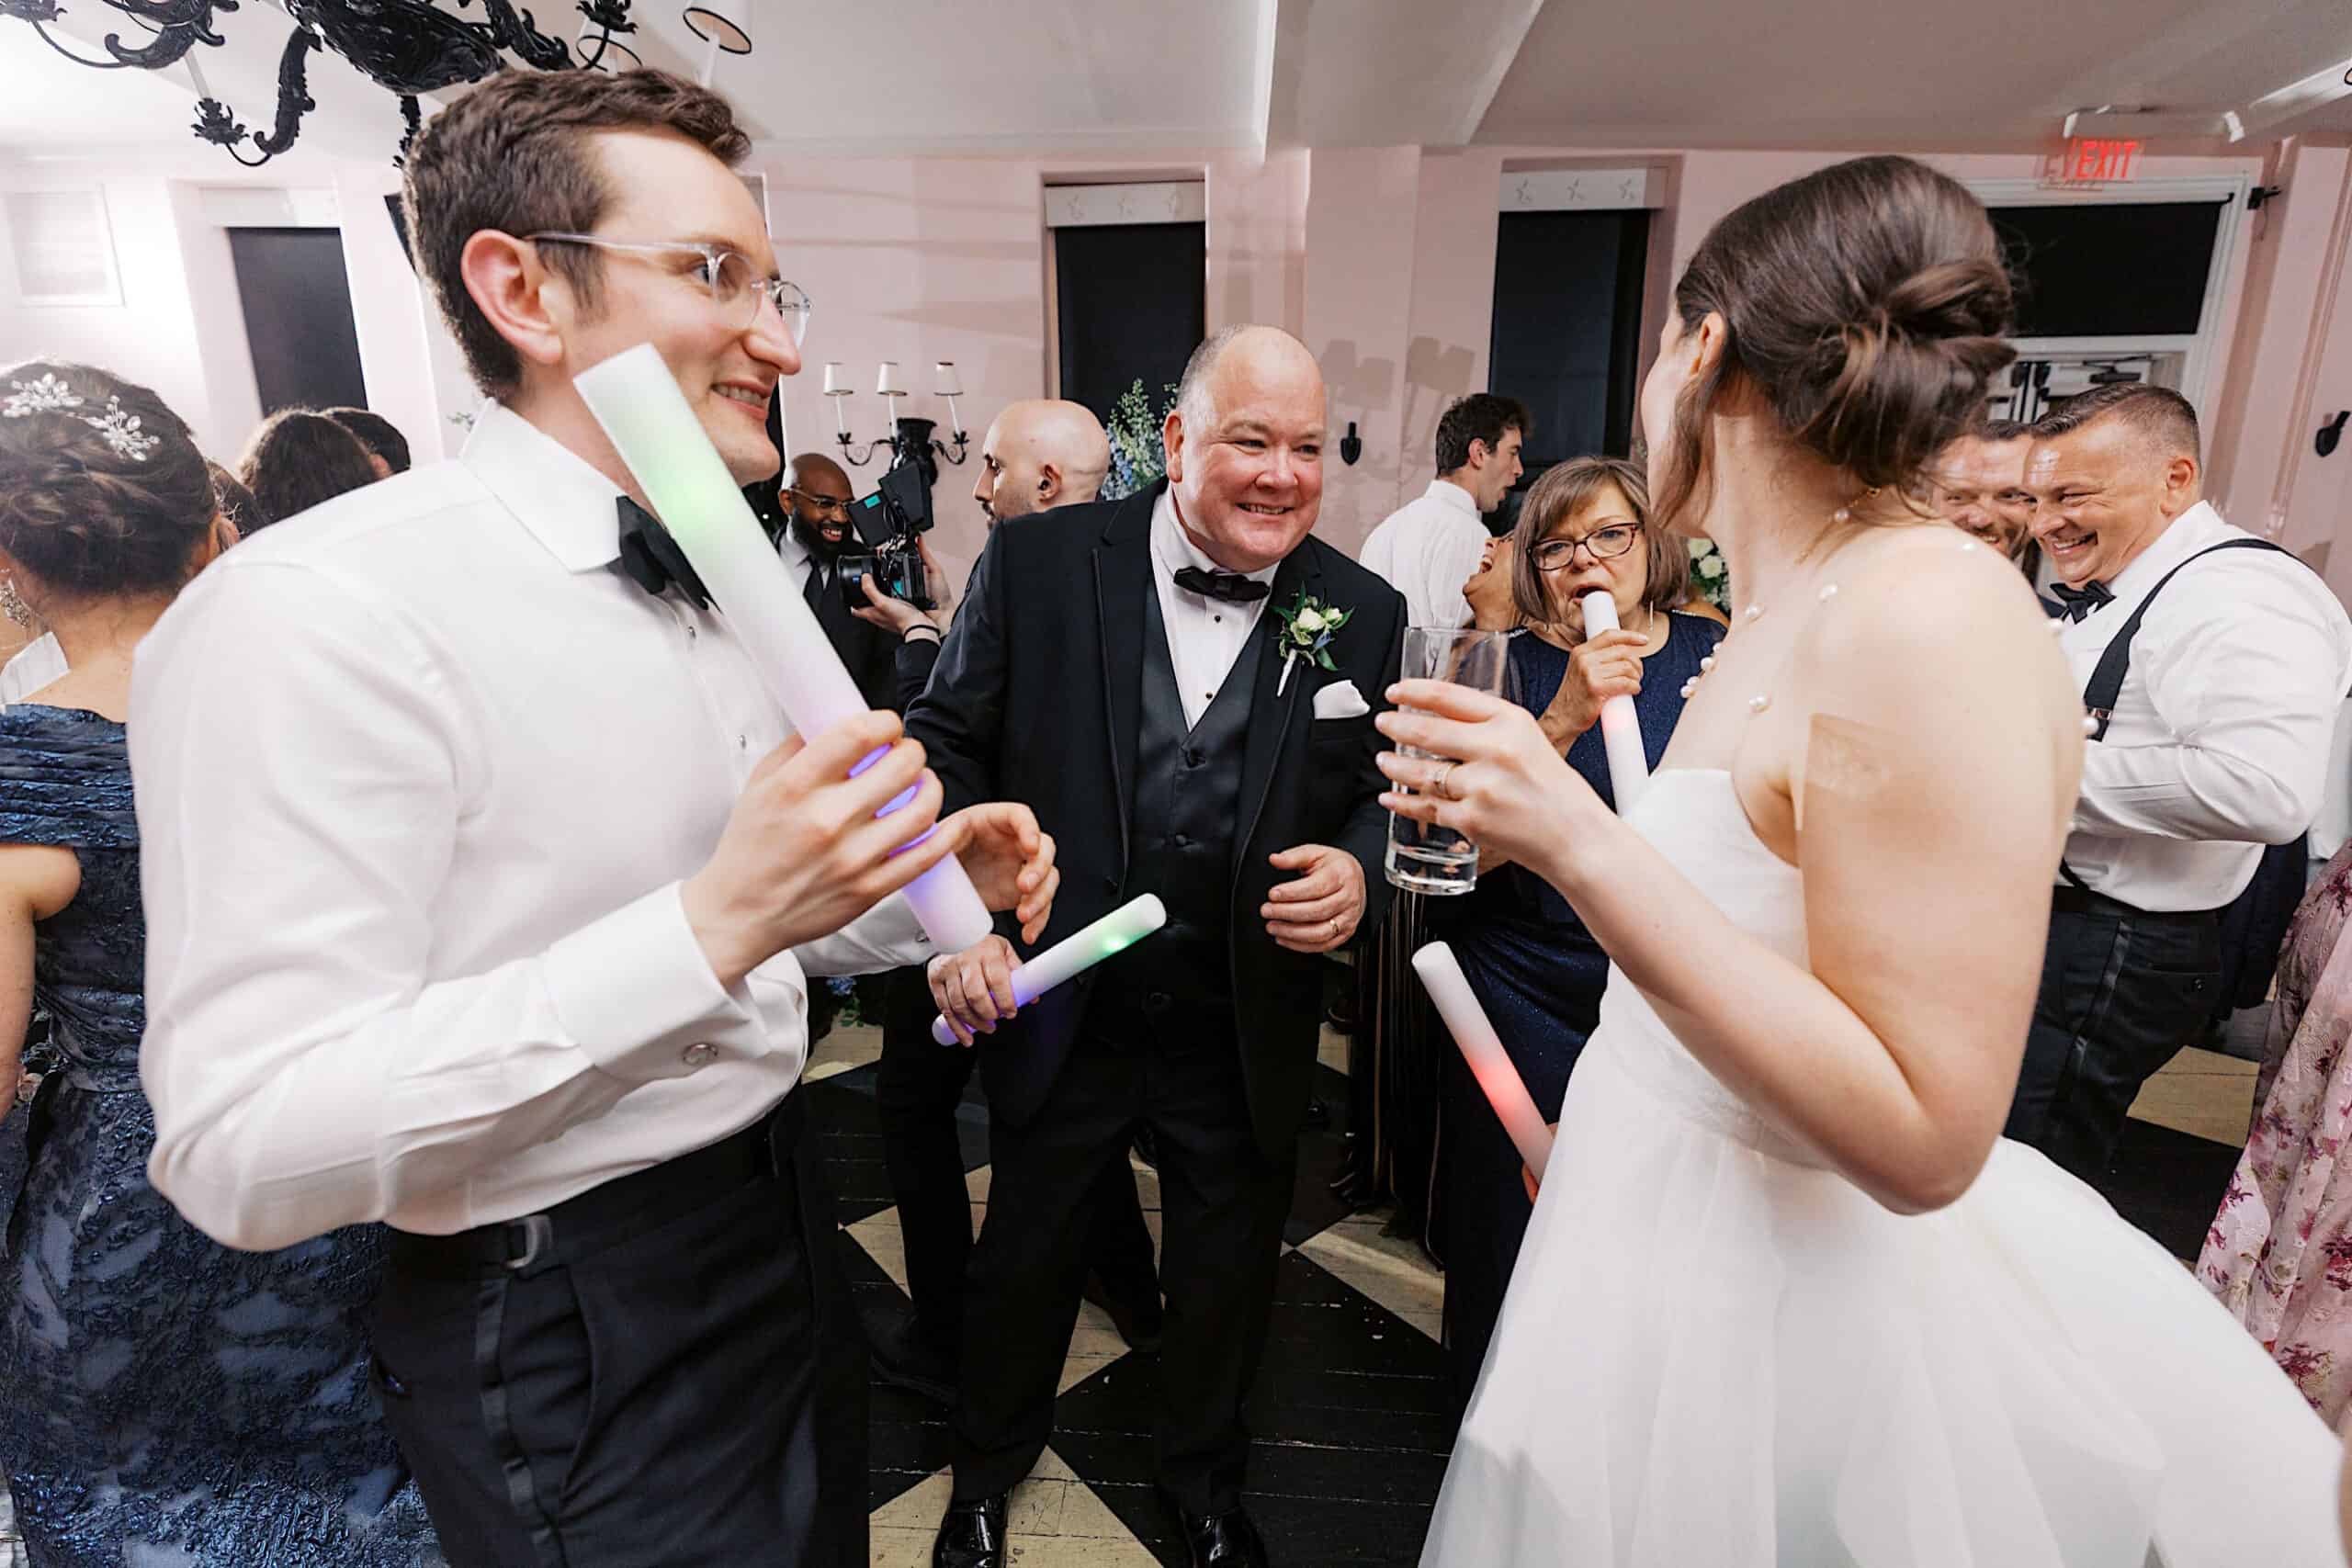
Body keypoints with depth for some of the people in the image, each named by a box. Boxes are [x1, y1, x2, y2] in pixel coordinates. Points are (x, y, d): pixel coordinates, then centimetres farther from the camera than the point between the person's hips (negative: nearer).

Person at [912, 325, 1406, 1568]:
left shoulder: (1364, 616, -5)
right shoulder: (1035, 564, -11)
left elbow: (1387, 798, 3)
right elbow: (949, 744, -6)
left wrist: (1361, 872, -19)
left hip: (1246, 1040, 2)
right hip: (1057, 1015, -1)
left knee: (1227, 1279, 24)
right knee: (1025, 1258, 23)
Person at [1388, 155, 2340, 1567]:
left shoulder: (1926, 615, -23)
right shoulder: (1793, 613, 3)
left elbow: (1921, 1140, -26)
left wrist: (1580, 841, -31)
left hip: (1778, 1317, -8)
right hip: (1674, 1254, 8)